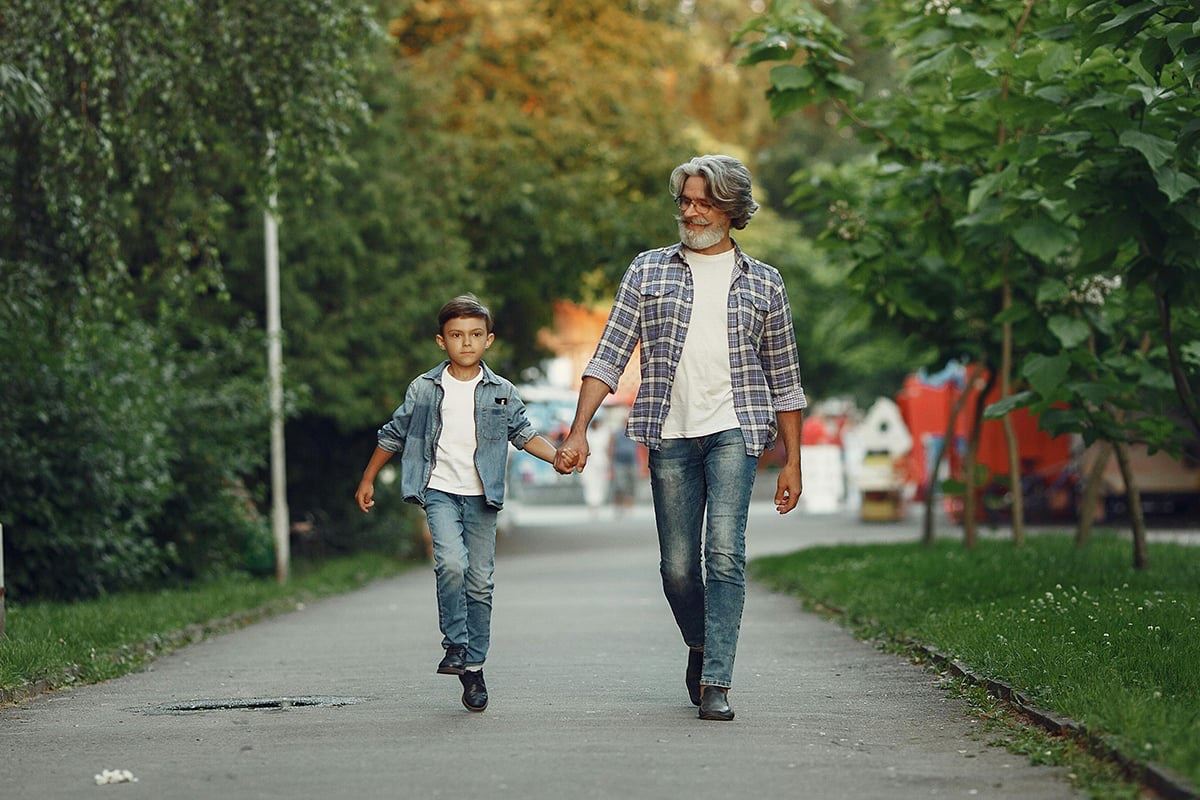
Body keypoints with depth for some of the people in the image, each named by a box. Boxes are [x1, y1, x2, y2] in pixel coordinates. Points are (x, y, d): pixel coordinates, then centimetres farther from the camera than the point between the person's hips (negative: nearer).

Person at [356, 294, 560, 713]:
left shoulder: (501, 392, 4)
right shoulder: (424, 389, 1)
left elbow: (522, 432, 14)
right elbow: (394, 434, 11)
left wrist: (556, 455, -3)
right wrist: (367, 481, 16)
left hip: (480, 495, 2)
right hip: (440, 490, -2)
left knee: (480, 581, 2)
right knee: (452, 563, -24)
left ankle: (474, 665, 10)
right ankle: (455, 644, -11)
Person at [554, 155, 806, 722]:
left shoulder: (763, 283, 10)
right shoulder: (649, 271, 10)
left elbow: (784, 380, 14)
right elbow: (608, 358, 5)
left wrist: (791, 462, 10)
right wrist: (578, 432, -6)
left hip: (734, 430, -1)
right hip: (670, 435, 1)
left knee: (725, 552, -16)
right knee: (678, 566, 3)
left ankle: (716, 684, -16)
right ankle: (700, 647, 31)